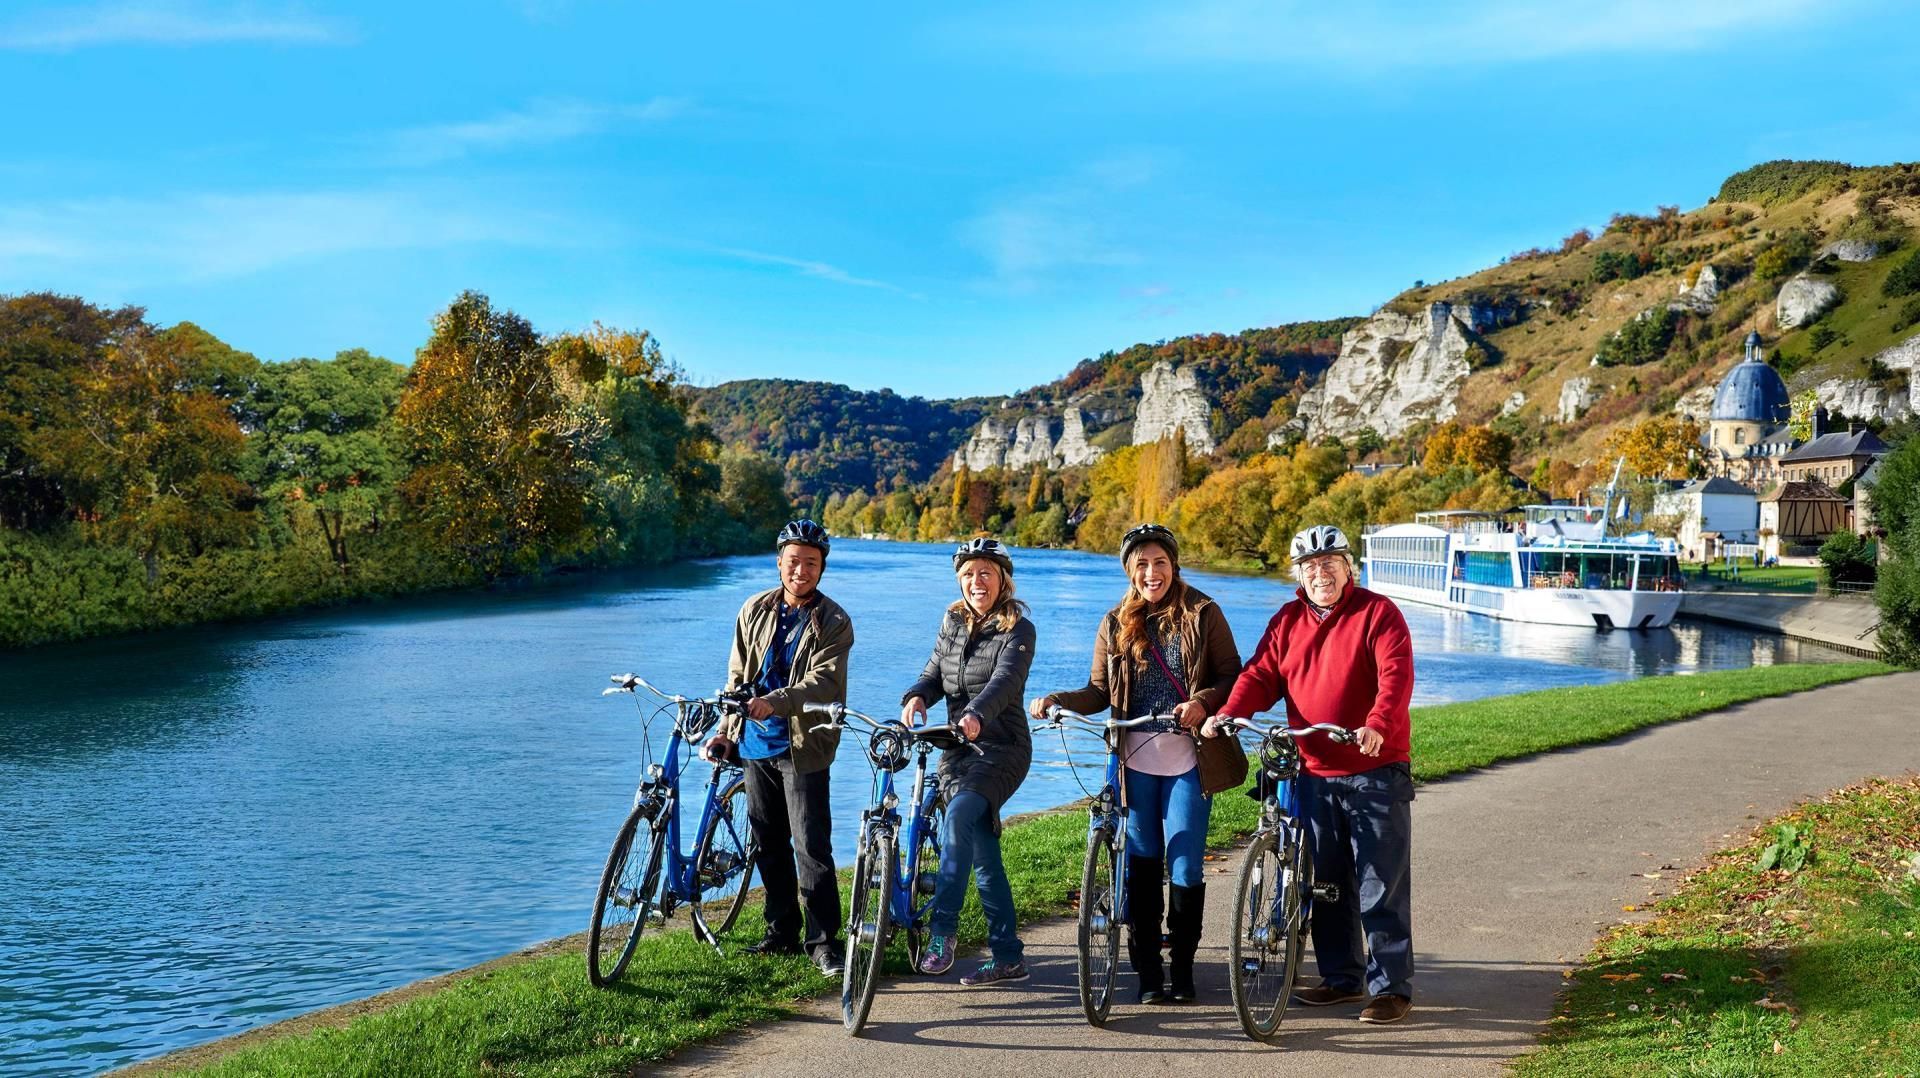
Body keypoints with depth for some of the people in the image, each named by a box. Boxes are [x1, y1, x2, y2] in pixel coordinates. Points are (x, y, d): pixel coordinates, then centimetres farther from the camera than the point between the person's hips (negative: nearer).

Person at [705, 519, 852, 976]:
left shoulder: (833, 622, -5)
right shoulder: (755, 610, 9)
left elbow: (823, 681, -18)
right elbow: (737, 676, 15)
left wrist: (774, 703, -32)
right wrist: (727, 731, 9)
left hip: (802, 747, -5)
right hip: (756, 745, 5)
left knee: (811, 846, -7)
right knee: (768, 843, 12)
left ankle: (823, 941, 1)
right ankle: (782, 933, 24)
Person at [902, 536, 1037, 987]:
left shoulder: (1018, 629, -7)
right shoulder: (953, 622, 12)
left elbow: (1005, 680, -23)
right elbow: (935, 672, 10)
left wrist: (976, 714, -41)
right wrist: (916, 696, -13)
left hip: (1002, 747, -6)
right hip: (957, 748, 6)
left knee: (958, 815, -30)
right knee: (983, 856, 6)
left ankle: (941, 929, -23)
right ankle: (1009, 957, 13)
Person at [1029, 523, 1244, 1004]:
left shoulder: (1202, 614, 0)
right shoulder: (1116, 624, 8)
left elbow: (1232, 676, 0)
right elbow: (1100, 692, 8)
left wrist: (1204, 702, -18)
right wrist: (1058, 700, -9)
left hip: (1189, 761, -2)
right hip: (1136, 761, 2)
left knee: (1185, 869, -1)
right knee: (1141, 868, 6)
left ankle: (1182, 969, 16)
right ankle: (1148, 972, 16)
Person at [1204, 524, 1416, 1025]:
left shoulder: (1377, 613, -5)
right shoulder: (1288, 621, 10)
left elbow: (1396, 675, -18)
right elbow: (1261, 674, 3)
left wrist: (1377, 725, -35)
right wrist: (1228, 712, -16)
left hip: (1374, 770, -5)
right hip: (1313, 773, 6)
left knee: (1383, 888, -2)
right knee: (1325, 884, 13)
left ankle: (1392, 987, 7)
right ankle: (1342, 977, 25)